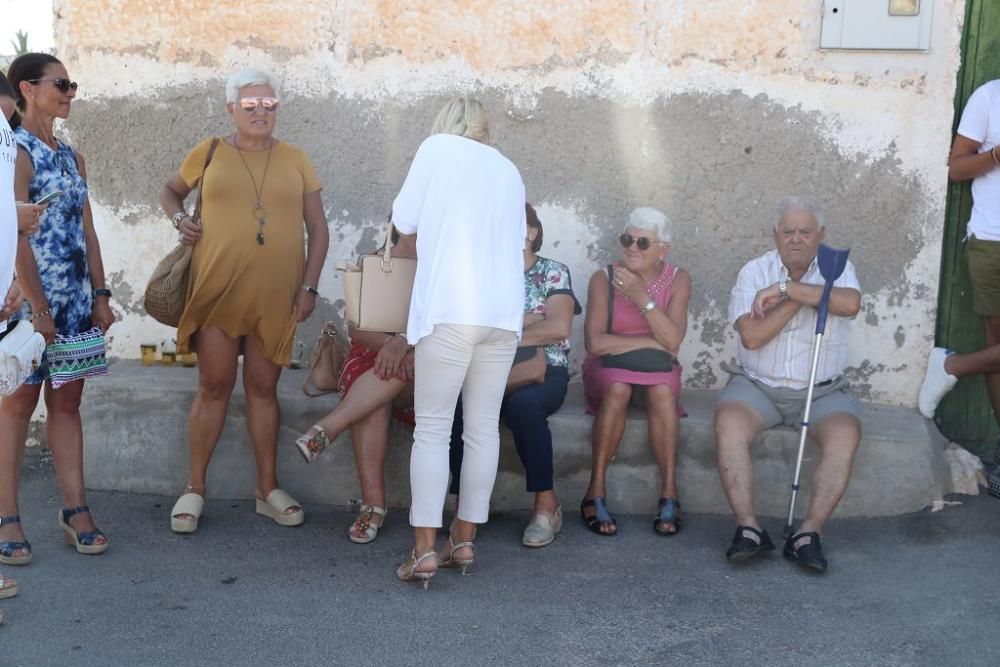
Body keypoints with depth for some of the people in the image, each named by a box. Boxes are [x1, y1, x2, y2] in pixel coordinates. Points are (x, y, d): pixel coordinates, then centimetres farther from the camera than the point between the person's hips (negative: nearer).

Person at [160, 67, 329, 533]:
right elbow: (170, 191, 20)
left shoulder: (295, 160, 6)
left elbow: (318, 228, 8)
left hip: (275, 294, 1)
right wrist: (179, 219, -1)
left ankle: (268, 489, 18)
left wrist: (309, 286, 0)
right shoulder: (210, 153, 4)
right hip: (217, 289, -1)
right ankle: (195, 488, 14)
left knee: (263, 387, 9)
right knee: (215, 385, 3)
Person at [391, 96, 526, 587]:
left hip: (451, 309, -5)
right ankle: (464, 541, 11)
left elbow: (404, 220, 10)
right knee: (484, 428, 7)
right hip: (504, 312, 5)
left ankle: (424, 548, -7)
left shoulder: (438, 147, 8)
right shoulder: (509, 170, 21)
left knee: (433, 428, -3)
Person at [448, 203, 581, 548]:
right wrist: (528, 320, -9)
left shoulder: (553, 272, 7)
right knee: (456, 401, -32)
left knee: (522, 403, -37)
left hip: (544, 373, -2)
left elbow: (559, 327, -9)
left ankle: (546, 504, -23)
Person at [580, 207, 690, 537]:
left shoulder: (678, 279, -2)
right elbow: (596, 342, -17)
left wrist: (642, 296, -21)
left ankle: (669, 494, -29)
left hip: (658, 370, 1)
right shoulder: (604, 279, -6)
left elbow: (673, 340, -15)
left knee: (662, 391, -33)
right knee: (618, 389, -34)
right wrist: (652, 342, -14)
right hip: (608, 370, -1)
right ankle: (596, 492, -28)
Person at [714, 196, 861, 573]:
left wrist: (786, 288, -21)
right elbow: (751, 336, -12)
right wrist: (800, 297, -13)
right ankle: (748, 528, -26)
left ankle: (810, 533, -24)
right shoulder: (755, 271, 2)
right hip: (757, 385, 0)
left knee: (845, 435, -28)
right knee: (729, 424, -29)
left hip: (823, 391, 0)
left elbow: (850, 303, -23)